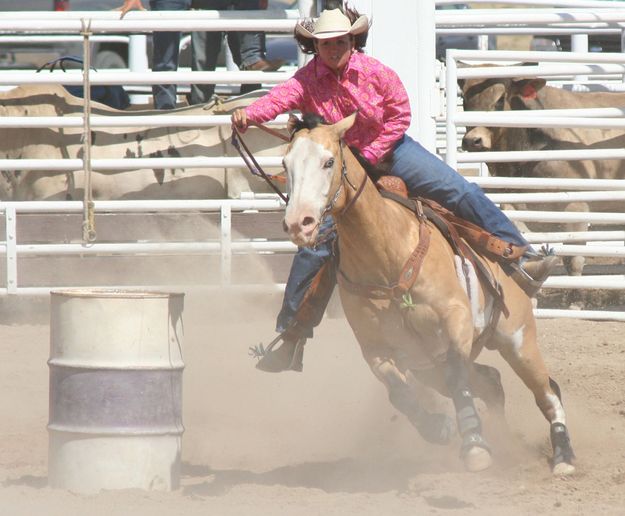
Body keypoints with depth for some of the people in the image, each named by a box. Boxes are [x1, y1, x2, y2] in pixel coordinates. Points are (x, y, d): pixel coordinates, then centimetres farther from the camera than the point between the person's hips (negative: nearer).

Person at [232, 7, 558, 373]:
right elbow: (280, 99, -32)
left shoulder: (374, 72, -12)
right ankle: (292, 333, 1)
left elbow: (400, 114, -6)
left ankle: (520, 254, -3)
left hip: (389, 150, 0)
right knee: (315, 242, -8)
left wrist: (370, 154, -15)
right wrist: (249, 114, -54)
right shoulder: (307, 82, -13)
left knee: (462, 192, -11)